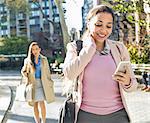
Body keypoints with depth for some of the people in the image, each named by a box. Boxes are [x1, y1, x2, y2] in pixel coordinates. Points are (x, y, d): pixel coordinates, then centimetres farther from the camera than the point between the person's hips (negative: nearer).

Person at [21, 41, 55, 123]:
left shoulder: (44, 59, 2)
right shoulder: (27, 60, 0)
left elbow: (47, 72, 8)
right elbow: (23, 71, 11)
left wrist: (50, 83, 5)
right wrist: (27, 80, -4)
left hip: (42, 84, -1)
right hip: (32, 85, 1)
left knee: (41, 103, -11)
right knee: (35, 104, 7)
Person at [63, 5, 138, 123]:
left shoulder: (119, 48, 1)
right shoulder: (75, 47, -2)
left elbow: (133, 83, 5)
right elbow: (69, 74, -20)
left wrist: (127, 82, -18)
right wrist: (91, 46, -12)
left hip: (117, 113, 2)